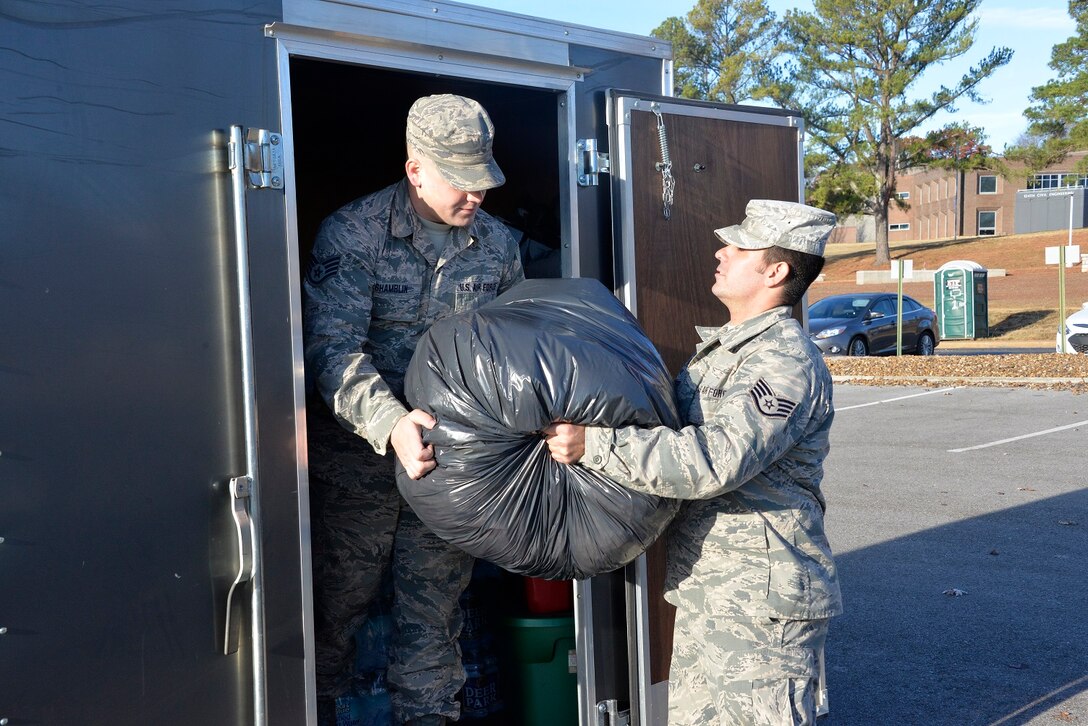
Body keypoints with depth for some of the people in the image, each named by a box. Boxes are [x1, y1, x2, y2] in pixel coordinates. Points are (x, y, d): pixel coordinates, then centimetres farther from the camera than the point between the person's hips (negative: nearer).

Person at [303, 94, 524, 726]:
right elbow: (332, 346, -20)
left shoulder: (498, 244, 4)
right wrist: (391, 423, -35)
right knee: (338, 603, 10)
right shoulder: (352, 233, -11)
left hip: (452, 459, 3)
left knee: (436, 608, 12)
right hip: (360, 456, -3)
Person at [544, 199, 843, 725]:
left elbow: (713, 461, -31)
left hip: (763, 603, -10)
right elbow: (669, 428, 25)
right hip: (703, 596, 10)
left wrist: (591, 444, -31)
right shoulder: (716, 347, 14)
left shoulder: (786, 363, -19)